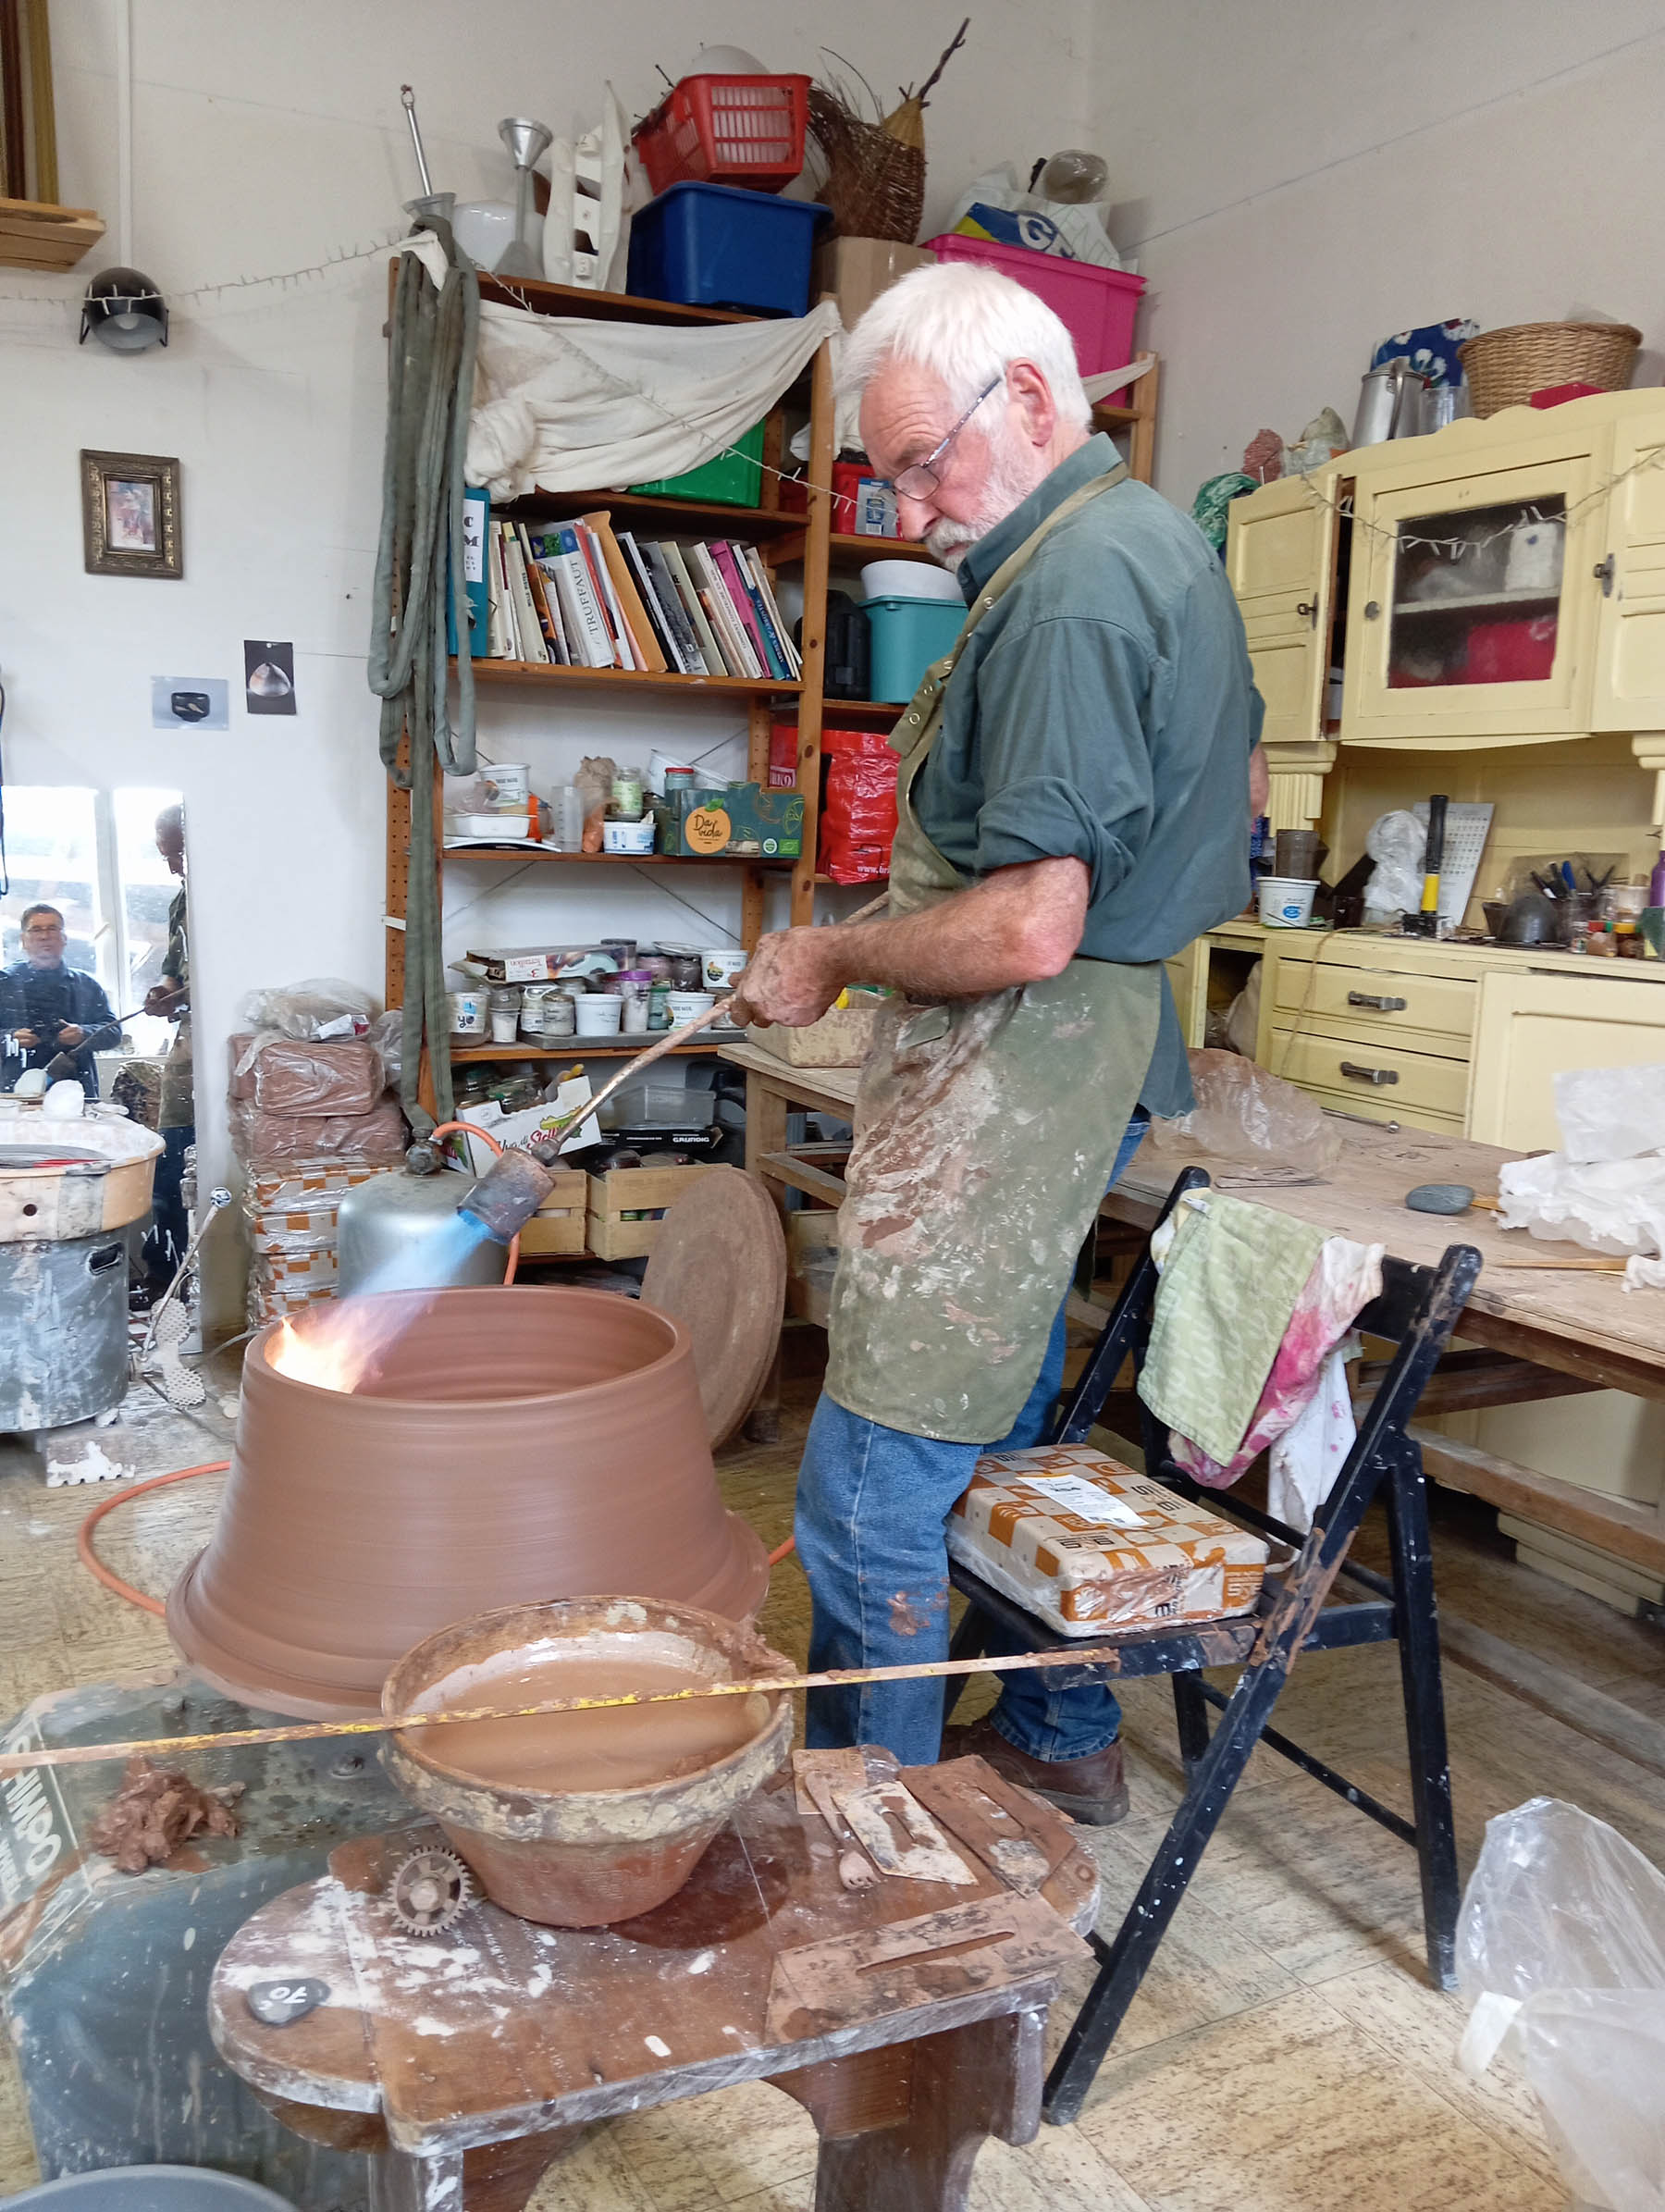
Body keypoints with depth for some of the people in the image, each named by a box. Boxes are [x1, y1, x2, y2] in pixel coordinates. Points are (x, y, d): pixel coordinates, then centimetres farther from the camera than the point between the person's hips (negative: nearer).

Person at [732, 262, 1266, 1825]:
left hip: (1012, 1070, -11)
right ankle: (1061, 1740, 36)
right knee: (1005, 1439, 21)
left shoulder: (1073, 587, -18)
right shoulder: (1160, 541, 16)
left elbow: (1026, 932, -25)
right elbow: (1232, 782, 30)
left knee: (866, 1497, -4)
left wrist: (830, 959, -10)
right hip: (1095, 1050, 11)